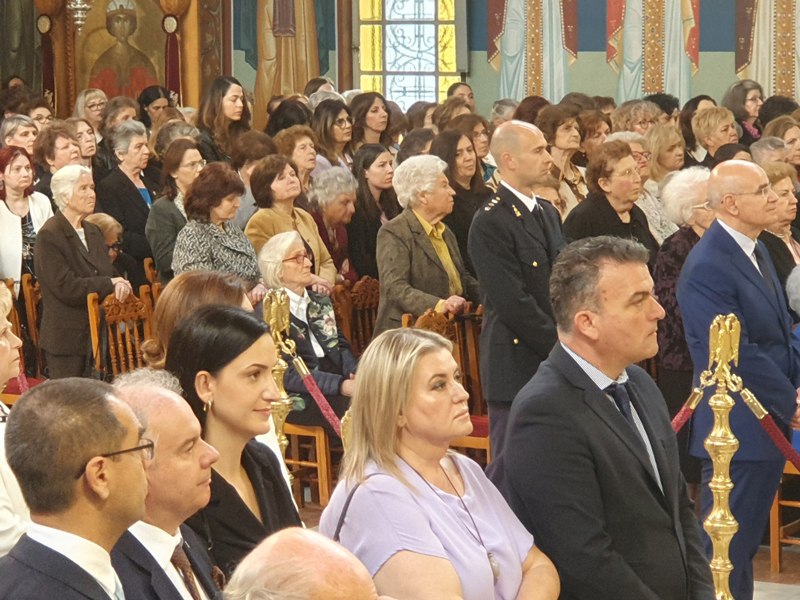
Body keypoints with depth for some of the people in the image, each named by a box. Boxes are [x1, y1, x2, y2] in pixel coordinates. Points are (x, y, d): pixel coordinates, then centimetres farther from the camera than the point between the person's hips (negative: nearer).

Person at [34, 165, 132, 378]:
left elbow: (110, 275, 18)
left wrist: (119, 286, -8)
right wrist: (110, 284, -13)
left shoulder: (93, 232, 16)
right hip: (67, 339, -7)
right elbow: (66, 287, -19)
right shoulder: (48, 236, -11)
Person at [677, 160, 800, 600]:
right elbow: (739, 356, -22)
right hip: (738, 430, -9)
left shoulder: (756, 251, 11)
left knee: (745, 545, 16)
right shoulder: (708, 267, -20)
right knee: (727, 550, -1)